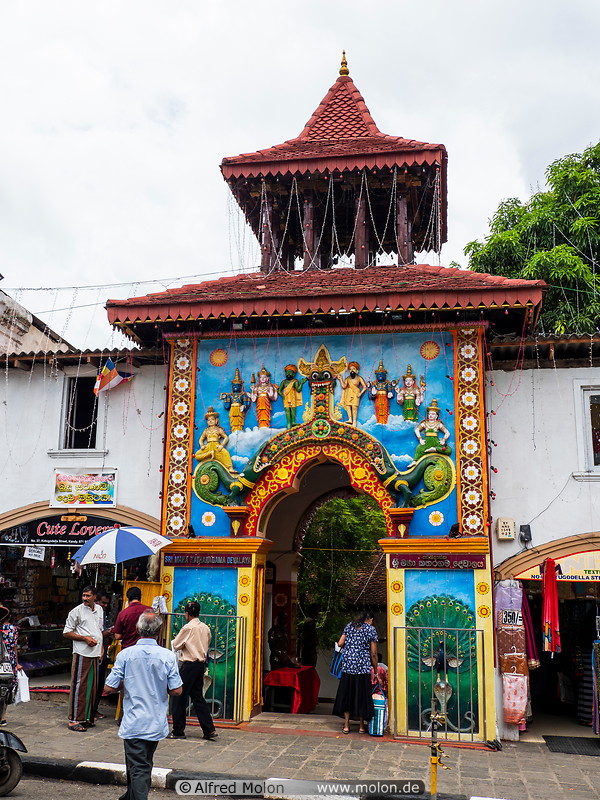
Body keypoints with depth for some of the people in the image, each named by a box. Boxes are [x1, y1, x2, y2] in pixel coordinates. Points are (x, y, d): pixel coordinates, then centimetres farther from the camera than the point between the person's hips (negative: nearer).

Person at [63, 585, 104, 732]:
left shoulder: (99, 610, 14)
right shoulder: (77, 611, -5)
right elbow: (66, 633, -4)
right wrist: (85, 638, -14)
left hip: (95, 654, 6)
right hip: (82, 653, -6)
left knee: (93, 686, 9)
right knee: (79, 686, -7)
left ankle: (88, 717, 18)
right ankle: (74, 720, -2)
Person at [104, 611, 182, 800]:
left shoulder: (126, 654, -11)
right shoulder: (168, 656, -9)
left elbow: (109, 688, -9)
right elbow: (176, 690, -8)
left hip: (133, 723, -2)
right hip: (157, 724, 3)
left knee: (138, 769, 1)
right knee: (145, 766, 21)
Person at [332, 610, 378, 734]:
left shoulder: (350, 626, 10)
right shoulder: (371, 629, 1)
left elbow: (340, 643, 6)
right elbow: (373, 653, -2)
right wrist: (376, 670, 6)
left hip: (347, 665, 3)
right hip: (363, 666, -3)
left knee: (347, 693, 9)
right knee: (362, 695, 6)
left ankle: (346, 725, 13)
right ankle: (361, 726, 13)